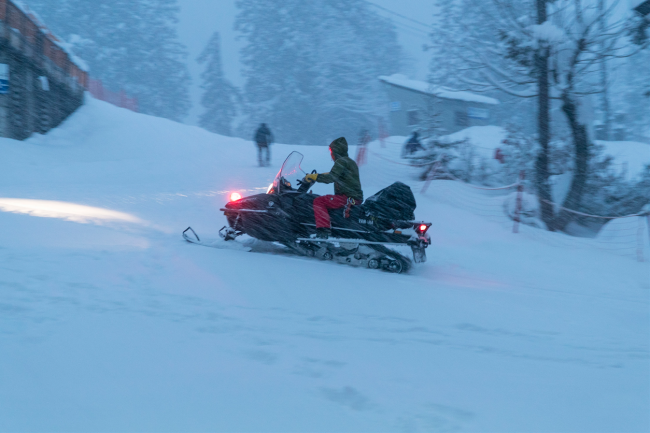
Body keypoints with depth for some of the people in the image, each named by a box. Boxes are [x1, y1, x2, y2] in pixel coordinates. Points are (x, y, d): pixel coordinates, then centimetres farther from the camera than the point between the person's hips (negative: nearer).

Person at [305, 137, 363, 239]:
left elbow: (330, 178, -23)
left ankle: (323, 230, -30)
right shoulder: (350, 161, 21)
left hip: (349, 198, -11)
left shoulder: (341, 162, -11)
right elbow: (333, 174, 34)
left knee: (318, 201, -18)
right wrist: (317, 176, 32)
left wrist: (314, 177, -16)